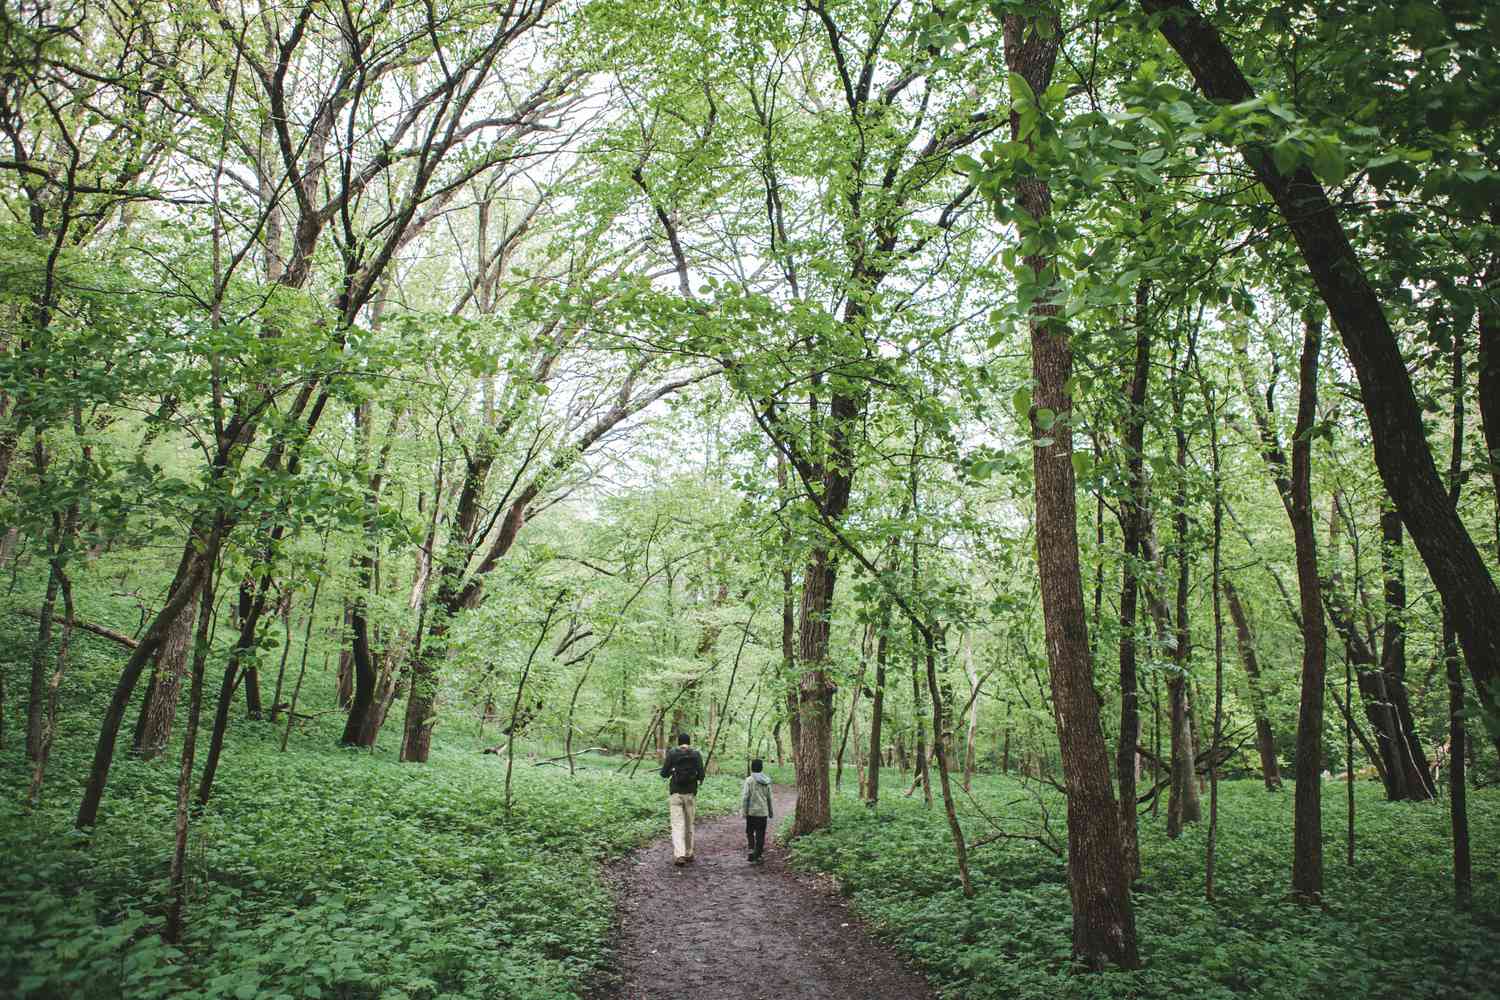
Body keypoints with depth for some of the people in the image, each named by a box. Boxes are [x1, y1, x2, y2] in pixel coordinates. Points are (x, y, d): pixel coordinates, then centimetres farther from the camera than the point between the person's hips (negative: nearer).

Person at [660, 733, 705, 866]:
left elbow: (664, 773, -2)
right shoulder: (696, 755, -1)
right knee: (689, 825, 16)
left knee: (677, 825, -3)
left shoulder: (672, 753, -3)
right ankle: (688, 853, 23)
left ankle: (679, 855, -16)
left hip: (675, 793, -2)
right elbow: (701, 775, -4)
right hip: (691, 794, 2)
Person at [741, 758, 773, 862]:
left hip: (752, 811, -3)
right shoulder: (766, 781, 3)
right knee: (761, 834, 9)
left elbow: (745, 797, -12)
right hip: (763, 812, 3)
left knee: (750, 832, 12)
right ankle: (757, 854, 10)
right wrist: (771, 811, 18)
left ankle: (751, 850, -2)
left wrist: (744, 811, -6)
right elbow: (769, 798, 9)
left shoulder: (749, 780, -10)